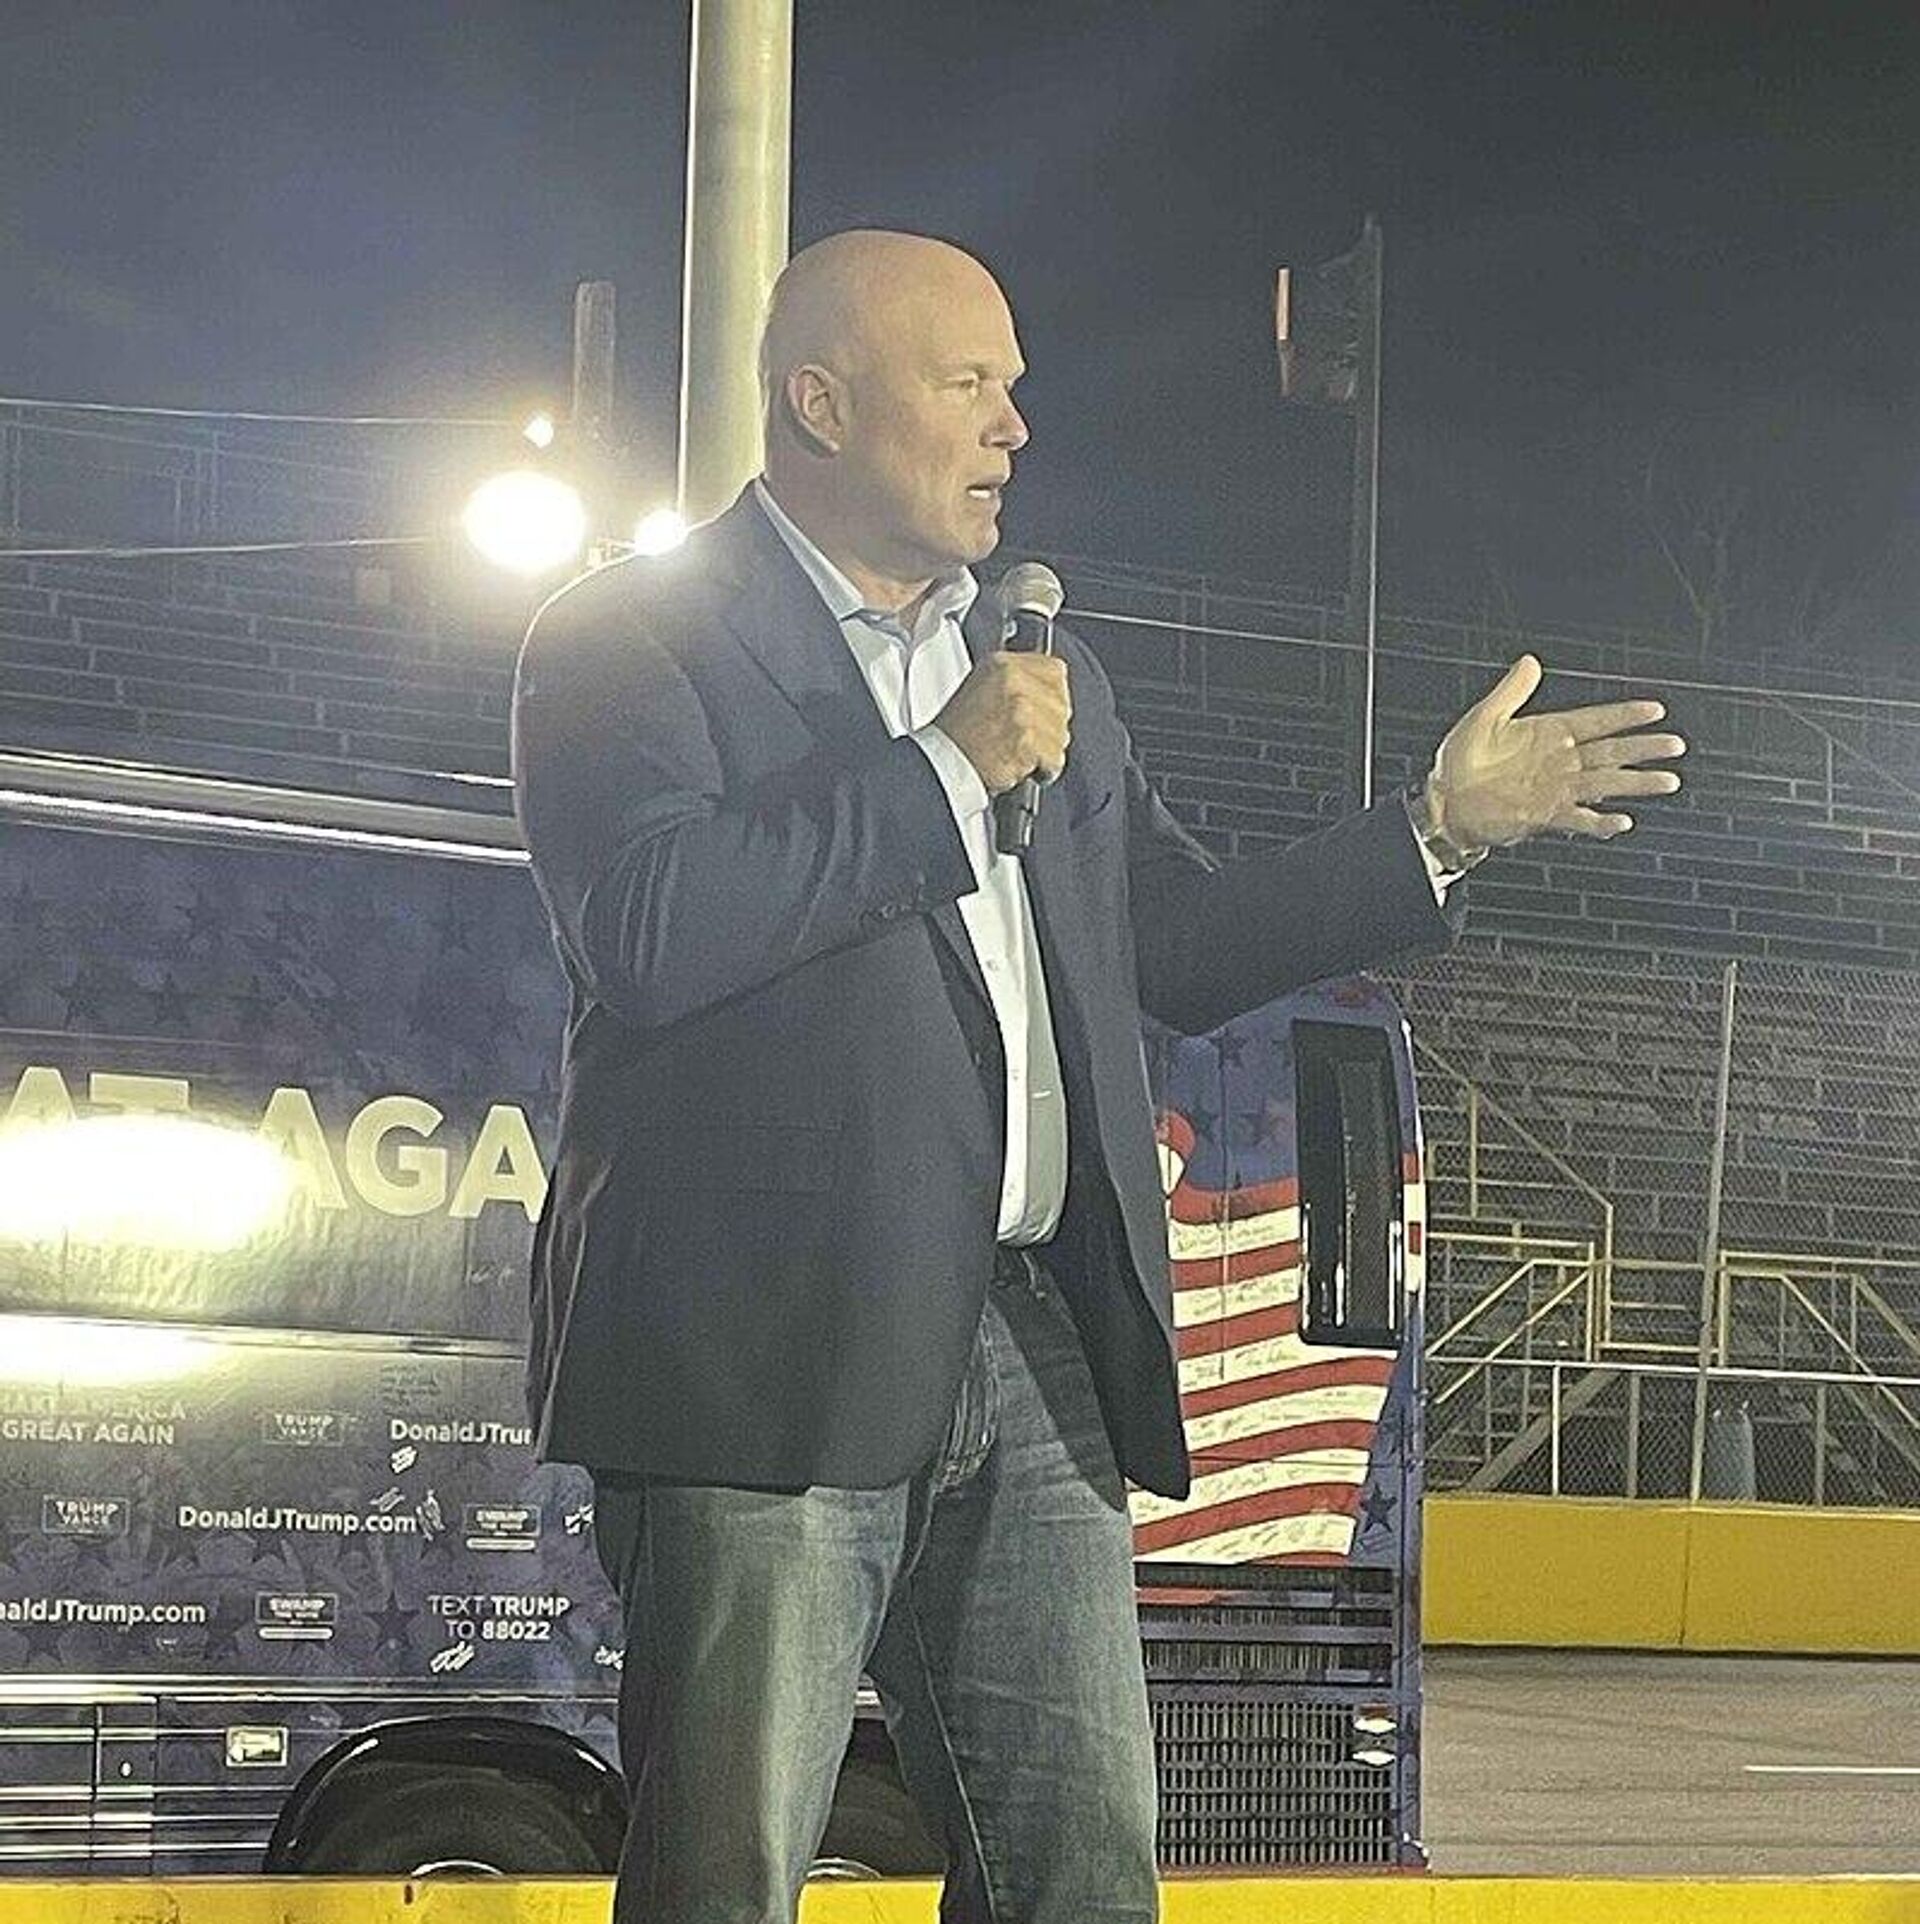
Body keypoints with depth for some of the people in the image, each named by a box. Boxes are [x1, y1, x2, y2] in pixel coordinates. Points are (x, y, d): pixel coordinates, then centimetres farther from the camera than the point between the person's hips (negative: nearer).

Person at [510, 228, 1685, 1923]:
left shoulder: (1045, 676, 23)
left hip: (1035, 1350, 7)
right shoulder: (630, 641, -1)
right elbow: (647, 928, -18)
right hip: (774, 1354, -7)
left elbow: (1178, 945, 27)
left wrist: (1442, 829, 19)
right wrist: (945, 771, -12)